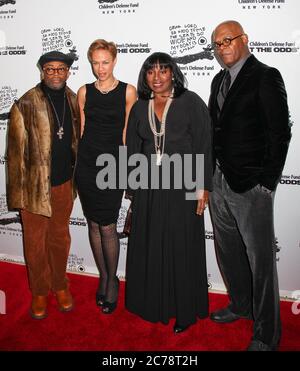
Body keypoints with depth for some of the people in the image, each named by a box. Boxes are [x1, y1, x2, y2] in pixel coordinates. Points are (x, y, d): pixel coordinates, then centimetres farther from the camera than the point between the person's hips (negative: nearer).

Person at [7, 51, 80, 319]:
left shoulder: (74, 101, 2)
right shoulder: (26, 105, -12)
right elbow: (17, 151, -9)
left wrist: (77, 177, 8)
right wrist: (18, 191, -10)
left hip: (64, 183, 4)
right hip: (35, 185, -3)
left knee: (60, 238, 18)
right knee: (35, 242, 12)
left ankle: (60, 284, 39)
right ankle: (40, 292, 33)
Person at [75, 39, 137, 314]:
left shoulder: (128, 92, 0)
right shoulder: (84, 92, 7)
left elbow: (128, 133, 2)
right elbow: (82, 130, 12)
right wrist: (84, 159, 9)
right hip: (87, 165, 3)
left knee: (108, 227, -3)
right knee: (94, 224, 10)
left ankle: (112, 279, 19)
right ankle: (103, 276, 28)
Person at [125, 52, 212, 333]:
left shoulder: (191, 102, -5)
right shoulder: (139, 108, 8)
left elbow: (204, 146, -7)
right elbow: (133, 151, 11)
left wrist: (202, 188, -11)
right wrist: (132, 189, 9)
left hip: (182, 186, -4)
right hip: (148, 186, 4)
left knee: (181, 247, 4)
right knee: (148, 245, 11)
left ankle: (185, 310, 22)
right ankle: (152, 302, 31)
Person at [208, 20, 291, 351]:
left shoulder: (265, 77, -7)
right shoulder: (220, 80, 15)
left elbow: (279, 133, -11)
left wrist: (267, 183, -14)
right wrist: (211, 174, 9)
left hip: (251, 186, -7)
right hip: (218, 182, 8)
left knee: (260, 258, 3)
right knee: (228, 250, 18)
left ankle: (266, 333, 19)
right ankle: (240, 305, 40)